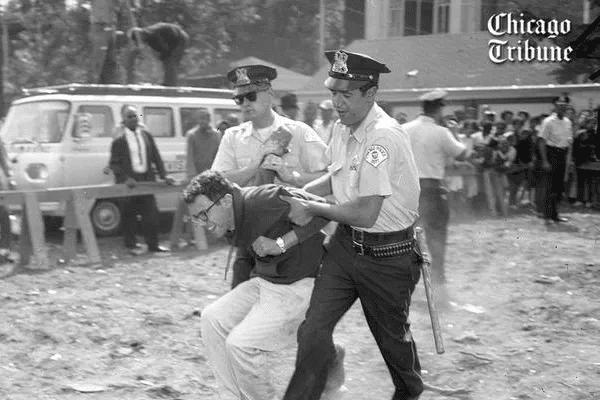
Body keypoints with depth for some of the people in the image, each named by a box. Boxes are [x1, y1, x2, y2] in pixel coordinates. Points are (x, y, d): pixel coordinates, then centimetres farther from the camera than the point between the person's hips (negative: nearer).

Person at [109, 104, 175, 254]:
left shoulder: (146, 135, 8)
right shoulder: (119, 138, -4)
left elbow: (156, 157, 9)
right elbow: (114, 163, -5)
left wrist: (164, 175, -1)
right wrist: (125, 178, -16)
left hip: (146, 180, 4)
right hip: (129, 182, -4)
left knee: (151, 214, 3)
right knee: (129, 215, 3)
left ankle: (153, 245, 12)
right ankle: (131, 245, 15)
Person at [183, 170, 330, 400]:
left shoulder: (264, 200, -25)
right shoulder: (228, 224, 2)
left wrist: (281, 243, -25)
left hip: (298, 286, -9)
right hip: (264, 281, 9)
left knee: (240, 343, -17)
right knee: (212, 319, -2)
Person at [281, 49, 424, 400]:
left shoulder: (384, 137, -24)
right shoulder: (342, 128, 2)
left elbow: (365, 214, -25)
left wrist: (312, 209, -14)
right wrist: (297, 195, 8)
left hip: (387, 255, -6)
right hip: (346, 245, 6)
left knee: (392, 335, 16)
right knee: (314, 330, -5)